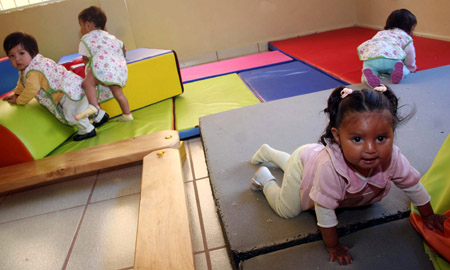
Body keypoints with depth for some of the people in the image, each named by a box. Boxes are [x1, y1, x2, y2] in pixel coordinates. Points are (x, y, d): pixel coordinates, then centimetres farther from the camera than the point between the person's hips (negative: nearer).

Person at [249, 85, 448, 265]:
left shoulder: (393, 158, -35)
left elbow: (413, 185, -13)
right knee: (285, 210, 3)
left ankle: (269, 152, 56)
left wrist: (428, 216, 3)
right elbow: (324, 210, -36)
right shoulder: (330, 166, -50)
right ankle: (264, 177, 24)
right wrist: (333, 247, -22)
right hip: (303, 164, -5)